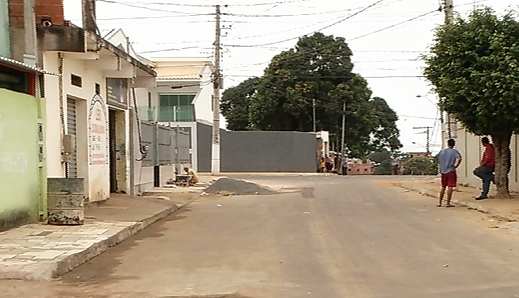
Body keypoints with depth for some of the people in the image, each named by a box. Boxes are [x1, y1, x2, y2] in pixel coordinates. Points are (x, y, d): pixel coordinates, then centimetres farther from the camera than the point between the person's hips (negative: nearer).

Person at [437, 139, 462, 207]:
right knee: (450, 187, -1)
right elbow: (459, 158, -23)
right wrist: (456, 165, -10)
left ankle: (440, 202, 15)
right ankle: (448, 203, -3)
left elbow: (439, 160, 16)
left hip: (443, 171, 5)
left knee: (443, 187, 14)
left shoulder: (441, 151, 8)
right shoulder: (455, 151, -5)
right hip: (451, 171, -5)